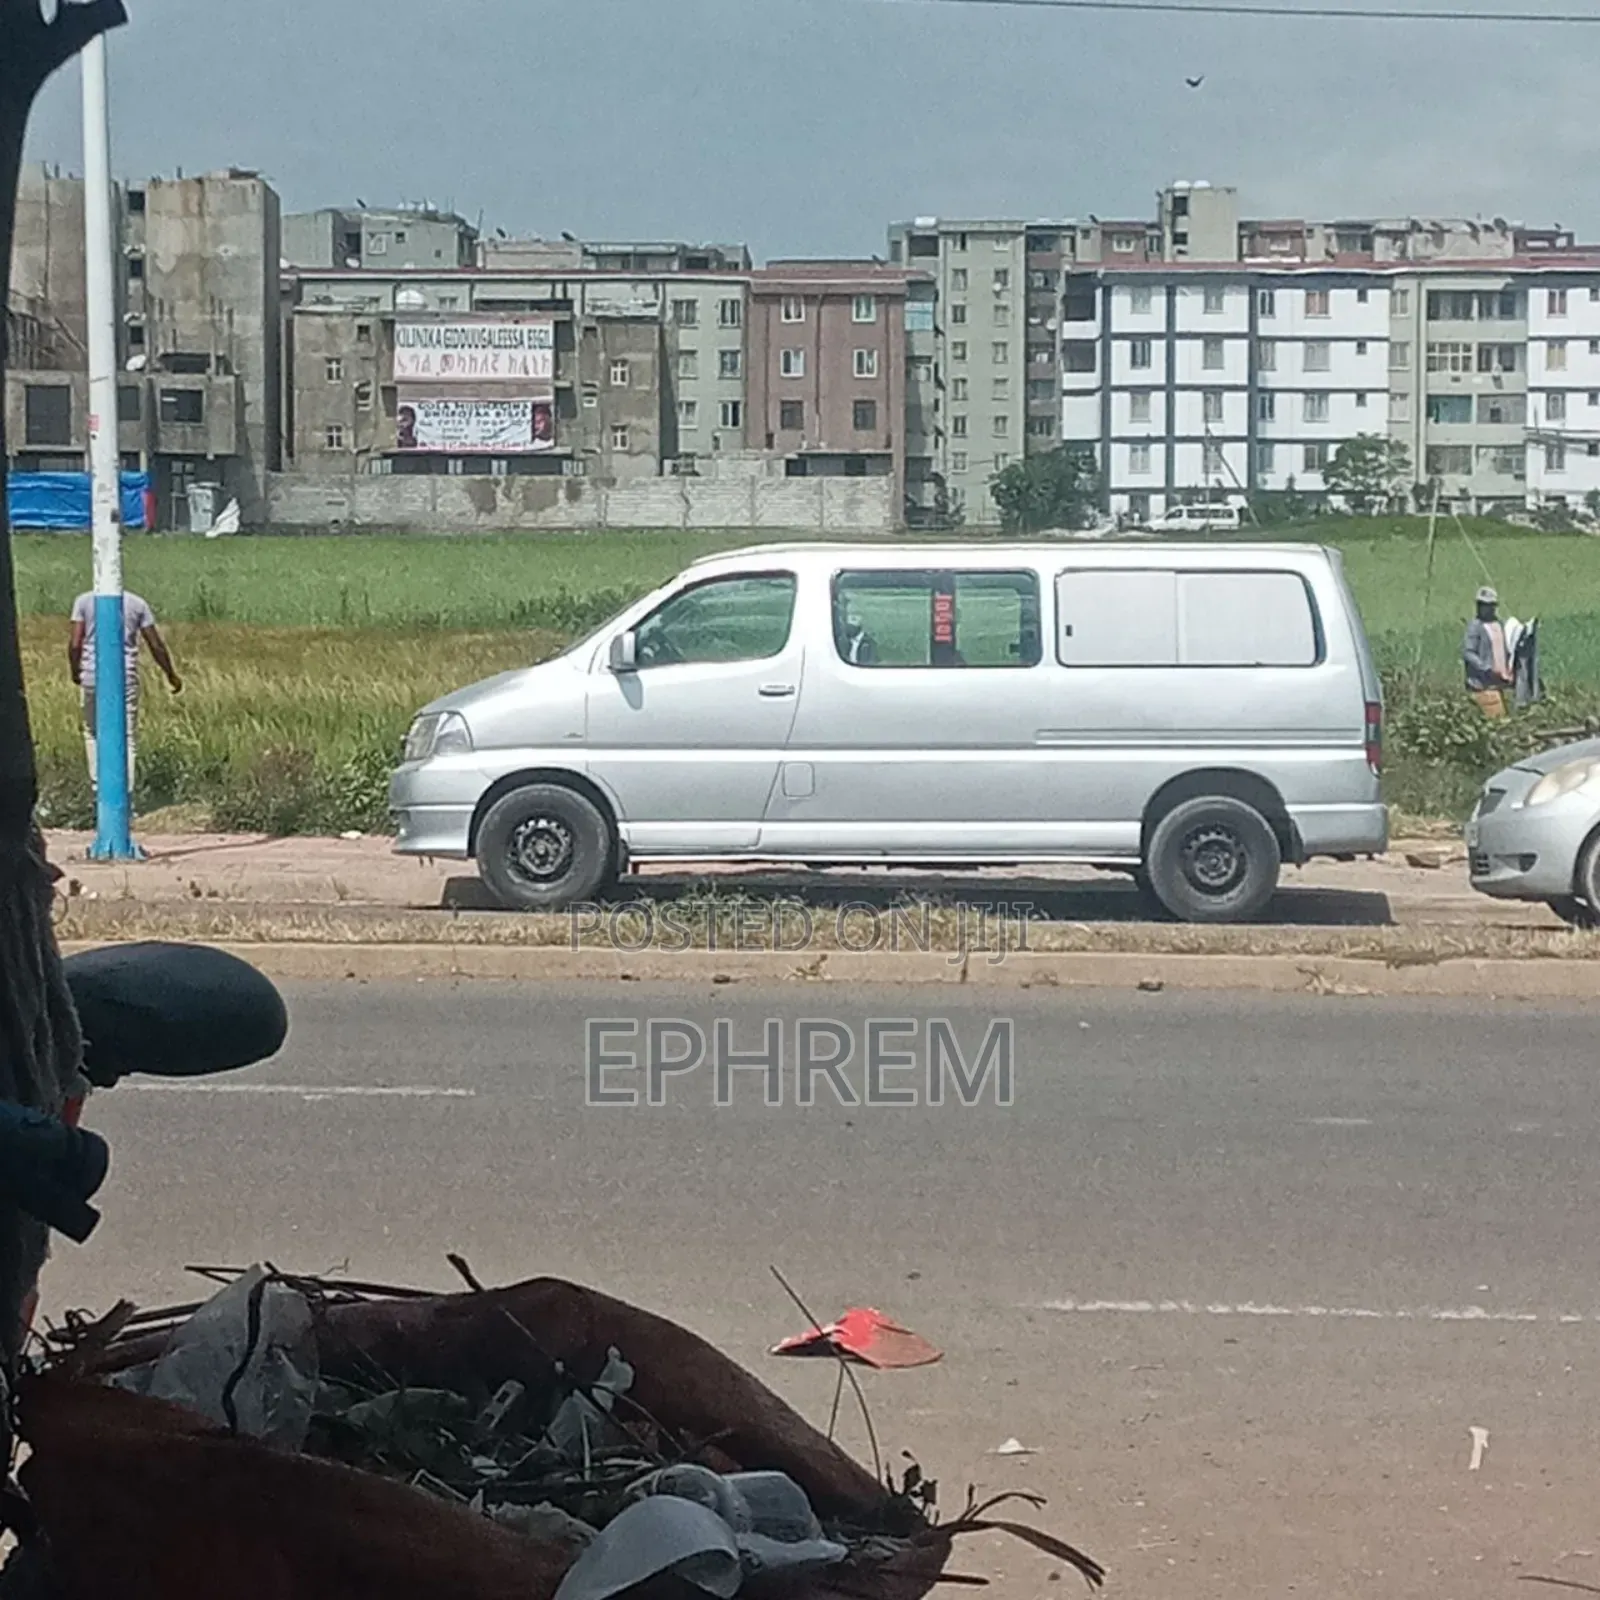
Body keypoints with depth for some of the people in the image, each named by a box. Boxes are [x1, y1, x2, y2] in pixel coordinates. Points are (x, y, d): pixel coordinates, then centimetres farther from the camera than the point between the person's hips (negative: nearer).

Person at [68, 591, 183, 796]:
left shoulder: (84, 601, -1)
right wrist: (172, 675, 17)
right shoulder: (137, 604, 2)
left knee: (92, 733, 20)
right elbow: (156, 645, 4)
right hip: (126, 679, 0)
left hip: (93, 678, 0)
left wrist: (75, 671, 13)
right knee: (126, 739, 5)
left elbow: (75, 644, -5)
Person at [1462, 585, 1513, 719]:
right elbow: (1467, 652, -17)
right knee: (1496, 718, -13)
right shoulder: (1475, 626, -11)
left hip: (1497, 682, 8)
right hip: (1483, 683, -8)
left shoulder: (1498, 624, 12)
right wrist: (1486, 668, -25)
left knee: (1502, 716, 11)